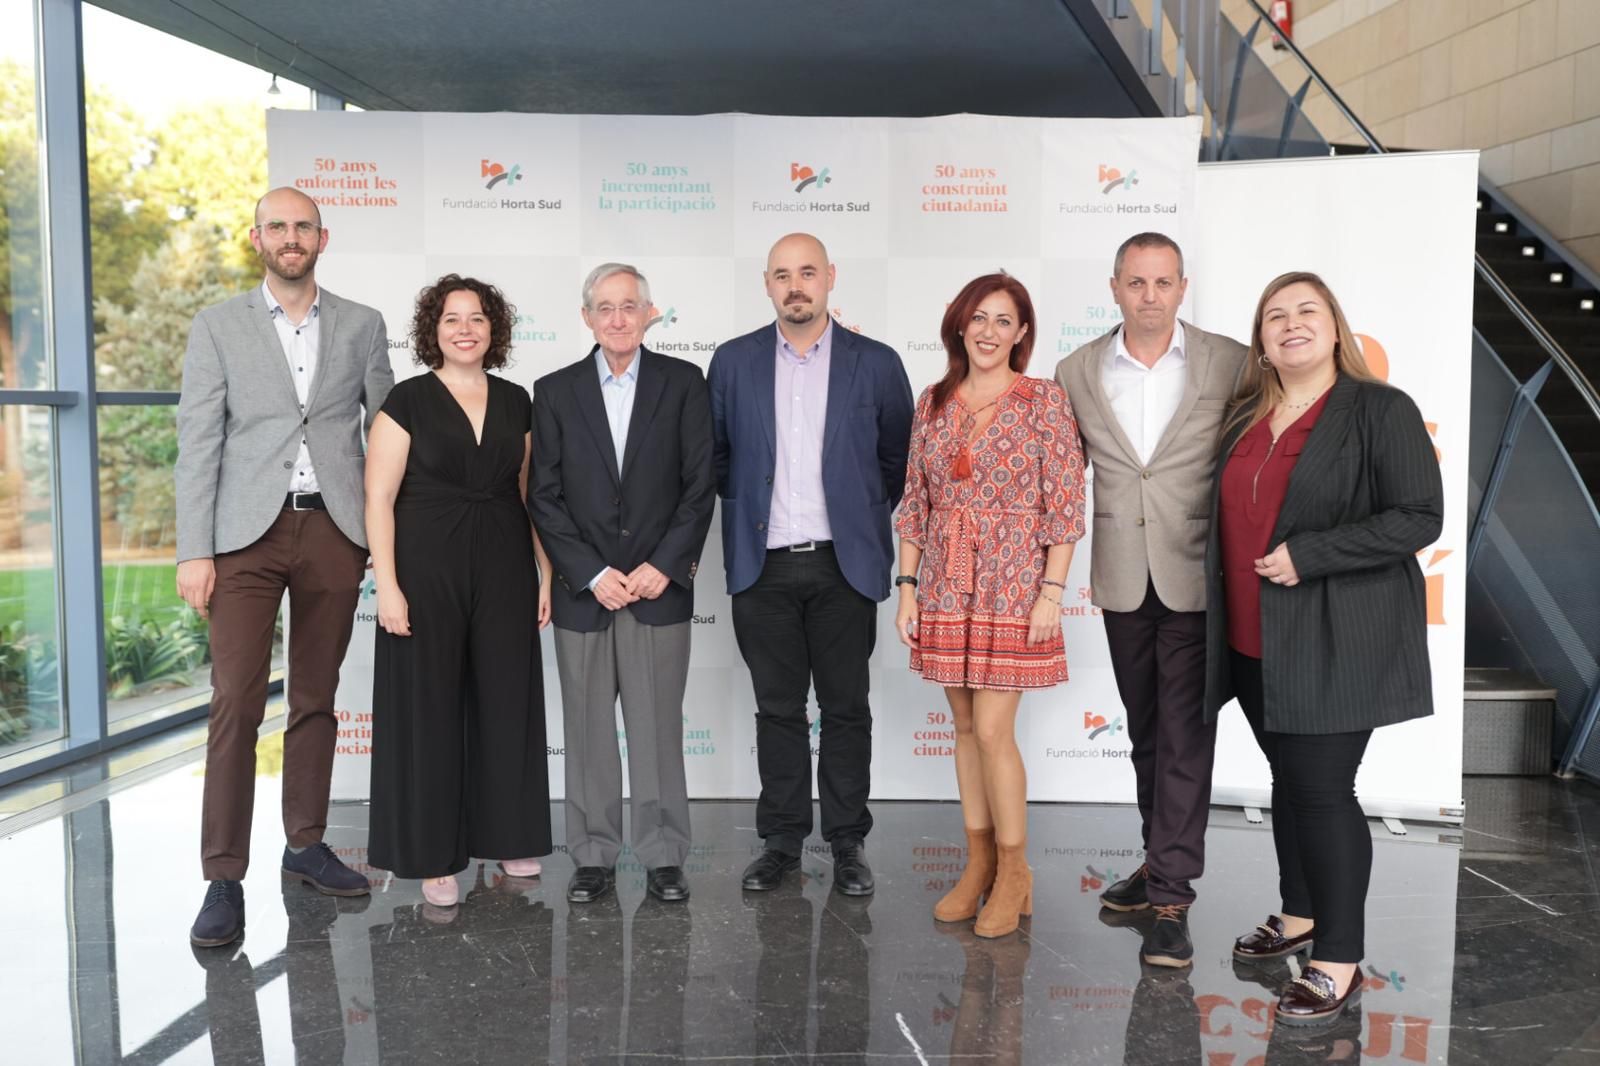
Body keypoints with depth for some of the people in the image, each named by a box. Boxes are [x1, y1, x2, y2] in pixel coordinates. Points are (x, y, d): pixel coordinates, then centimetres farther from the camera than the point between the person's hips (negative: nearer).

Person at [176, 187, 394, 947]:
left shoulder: (362, 325, 9)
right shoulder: (218, 326, 5)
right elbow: (198, 443, 0)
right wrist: (194, 551, -7)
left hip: (334, 531, 2)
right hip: (248, 533, -2)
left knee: (317, 699, 11)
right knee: (235, 705, -4)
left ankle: (306, 845, 24)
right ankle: (224, 878, 4)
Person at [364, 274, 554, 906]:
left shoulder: (516, 402, 8)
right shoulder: (407, 402, -3)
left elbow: (528, 494, 12)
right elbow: (378, 499, -5)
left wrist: (545, 573, 7)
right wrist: (387, 586, -12)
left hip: (504, 571, 4)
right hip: (427, 571, -3)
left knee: (506, 701, 9)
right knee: (430, 708, 4)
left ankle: (507, 835, 26)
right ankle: (433, 854, 17)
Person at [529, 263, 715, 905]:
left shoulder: (683, 383, 4)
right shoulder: (555, 391, 6)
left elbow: (700, 485, 0)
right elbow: (545, 496, 2)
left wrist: (663, 566, -9)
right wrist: (593, 574, -7)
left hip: (660, 587, -1)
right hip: (583, 590, 1)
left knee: (658, 728, 4)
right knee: (588, 731, 7)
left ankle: (663, 858, 16)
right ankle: (594, 857, 19)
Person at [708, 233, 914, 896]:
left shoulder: (876, 363, 1)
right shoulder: (733, 362, 5)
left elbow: (901, 457, 9)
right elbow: (714, 455, 14)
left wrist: (867, 516, 9)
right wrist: (748, 509, 10)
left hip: (844, 564, -1)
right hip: (762, 566, 1)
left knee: (845, 709, 6)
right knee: (778, 710, 9)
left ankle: (848, 842, 19)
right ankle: (781, 840, 21)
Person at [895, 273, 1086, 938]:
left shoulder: (1044, 400, -4)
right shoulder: (933, 402, 8)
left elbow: (1065, 505, -6)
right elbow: (915, 502, 10)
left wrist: (1052, 591, -12)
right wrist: (907, 587, 5)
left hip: (1013, 588, -4)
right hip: (945, 588, 4)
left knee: (992, 730, -5)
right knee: (965, 726, 11)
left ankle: (1013, 872, 13)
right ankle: (979, 862, 23)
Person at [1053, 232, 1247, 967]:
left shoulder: (1229, 365, -5)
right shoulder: (1077, 373, 2)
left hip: (1196, 578, -3)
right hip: (1122, 580, 3)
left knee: (1184, 736, -2)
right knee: (1146, 732, 16)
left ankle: (1170, 899, 6)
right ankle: (1162, 861, 33)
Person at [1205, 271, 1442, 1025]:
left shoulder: (1381, 410, -8)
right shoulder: (1246, 417, 11)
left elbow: (1420, 517, -14)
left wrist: (1307, 555, -20)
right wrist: (1225, 616, 9)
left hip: (1333, 641, -6)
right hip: (1256, 643, 6)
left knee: (1322, 790, -4)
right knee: (1288, 781, 16)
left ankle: (1339, 962, 8)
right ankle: (1300, 916, 33)